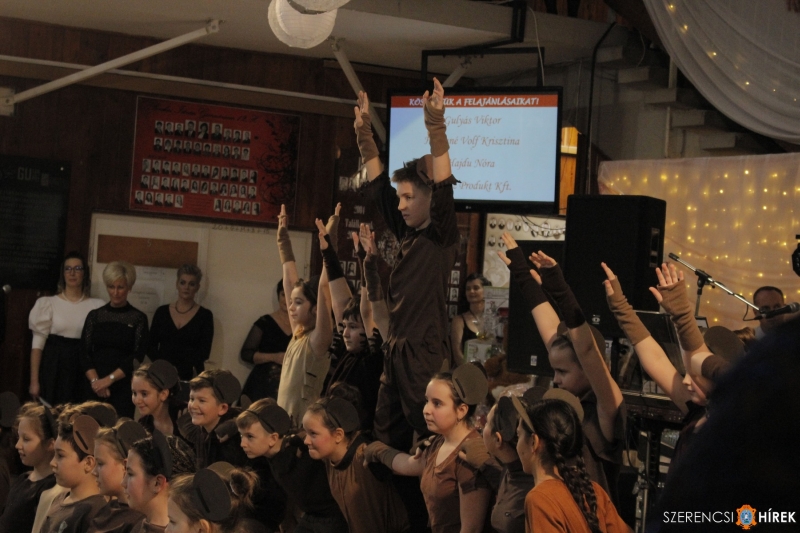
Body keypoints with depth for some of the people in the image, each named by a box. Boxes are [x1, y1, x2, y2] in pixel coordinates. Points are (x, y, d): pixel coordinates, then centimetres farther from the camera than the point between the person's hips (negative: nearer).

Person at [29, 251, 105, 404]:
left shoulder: (97, 306, 3)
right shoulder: (48, 303, 1)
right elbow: (38, 343, 0)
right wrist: (34, 381, -5)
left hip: (82, 371, 1)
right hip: (53, 368, -1)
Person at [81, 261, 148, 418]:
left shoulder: (138, 318, 2)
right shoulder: (95, 316, 10)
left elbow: (137, 357, -5)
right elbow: (84, 353, 5)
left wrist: (109, 379, -13)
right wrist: (95, 380, -11)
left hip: (124, 388, -2)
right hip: (95, 387, 2)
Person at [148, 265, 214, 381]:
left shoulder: (205, 315, 2)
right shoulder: (161, 312, 9)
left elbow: (204, 351, -4)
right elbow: (151, 346, 7)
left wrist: (177, 370, -14)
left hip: (190, 376, -2)